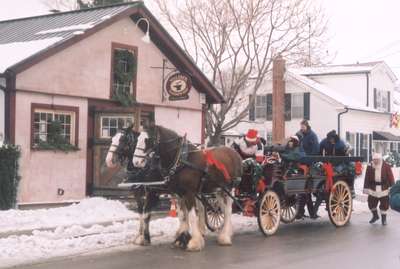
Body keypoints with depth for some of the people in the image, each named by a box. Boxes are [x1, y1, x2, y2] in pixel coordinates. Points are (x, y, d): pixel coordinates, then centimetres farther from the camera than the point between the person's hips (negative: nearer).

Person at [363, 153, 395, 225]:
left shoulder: (386, 166, -6)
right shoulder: (370, 167, -1)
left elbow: (390, 177, -4)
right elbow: (367, 178, 2)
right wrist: (366, 188, 2)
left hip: (384, 189, -2)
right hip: (373, 189, 2)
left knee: (384, 204, 3)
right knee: (371, 203, 6)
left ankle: (384, 218, 21)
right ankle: (375, 215, 31)